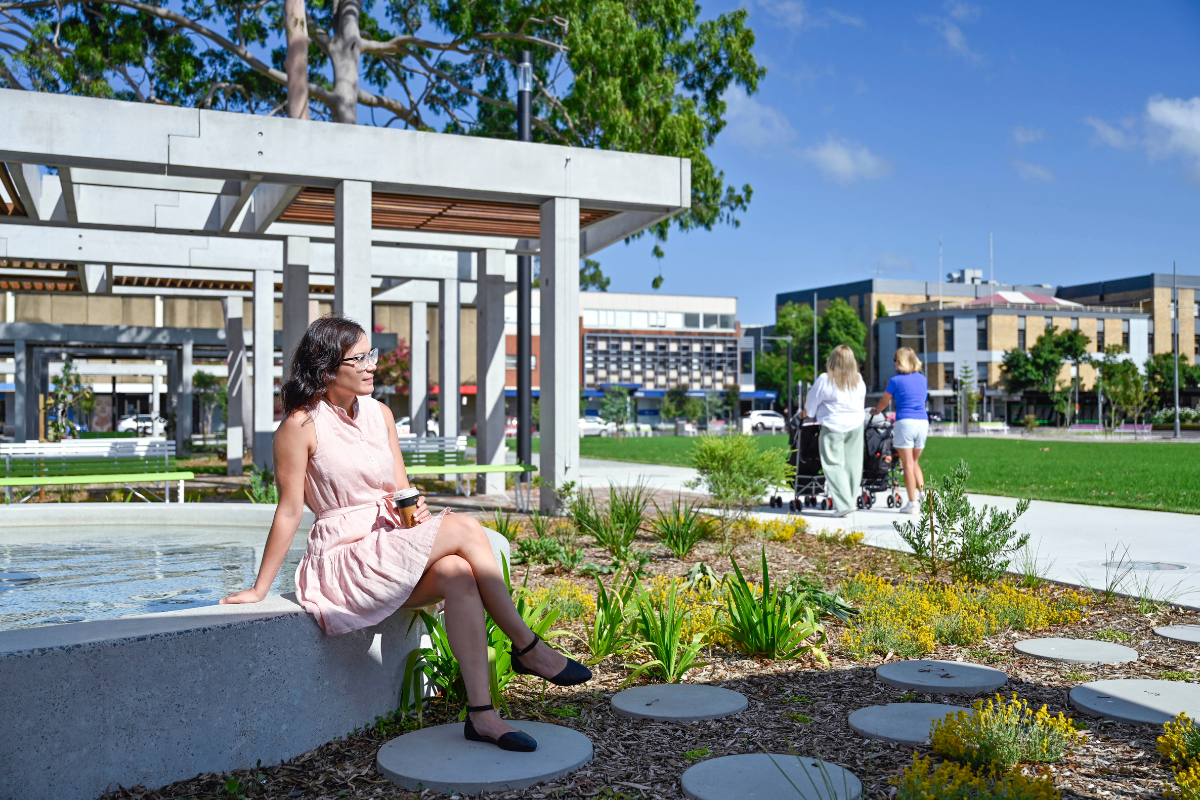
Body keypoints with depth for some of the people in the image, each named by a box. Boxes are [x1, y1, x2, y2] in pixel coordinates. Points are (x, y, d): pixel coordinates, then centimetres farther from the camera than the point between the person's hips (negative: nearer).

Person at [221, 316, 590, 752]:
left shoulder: (379, 414, 10)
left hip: (391, 547, 6)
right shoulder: (301, 425, -10)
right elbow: (289, 511, -6)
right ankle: (528, 649, -15)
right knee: (465, 528, -24)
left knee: (457, 573, -28)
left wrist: (415, 509, -8)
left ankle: (481, 714, -27)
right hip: (346, 559, -6)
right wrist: (259, 588, -4)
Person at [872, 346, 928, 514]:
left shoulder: (896, 380, -1)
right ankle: (923, 495, 6)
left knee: (908, 465, -1)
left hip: (905, 423, -5)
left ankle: (912, 504, -1)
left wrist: (876, 411, 33)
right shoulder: (922, 379, 14)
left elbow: (883, 402, 11)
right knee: (915, 462, 18)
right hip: (923, 422, 5)